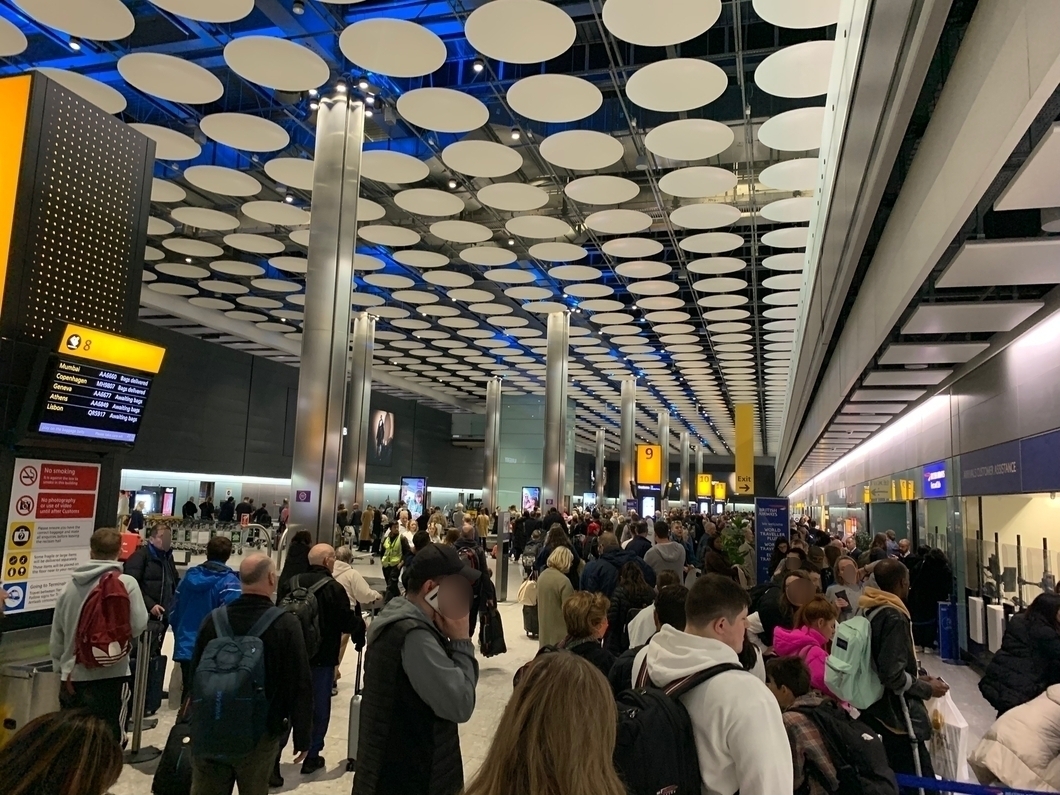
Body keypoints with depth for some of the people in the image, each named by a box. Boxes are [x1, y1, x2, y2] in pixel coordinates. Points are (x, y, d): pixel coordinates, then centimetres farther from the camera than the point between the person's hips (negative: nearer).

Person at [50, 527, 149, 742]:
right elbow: (139, 625, -10)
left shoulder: (70, 585, 2)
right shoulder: (126, 583, -10)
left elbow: (56, 636, 9)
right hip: (111, 674, -4)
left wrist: (60, 665, 23)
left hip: (73, 676, 4)